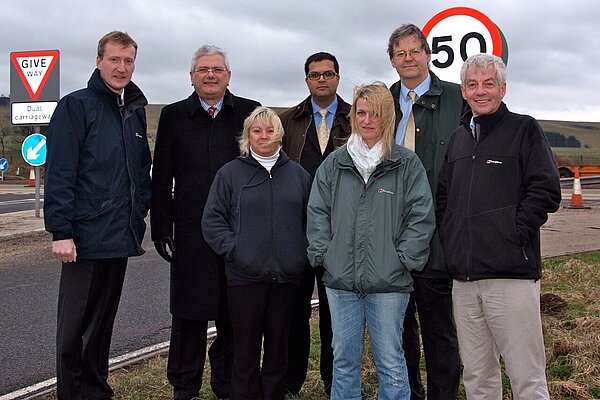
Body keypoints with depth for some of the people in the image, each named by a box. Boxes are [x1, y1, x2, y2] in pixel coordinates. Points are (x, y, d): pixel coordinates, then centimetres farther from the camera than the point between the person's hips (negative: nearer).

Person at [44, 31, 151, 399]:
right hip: (86, 237, -6)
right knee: (75, 326, 2)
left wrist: (142, 211, 10)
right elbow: (59, 173, -13)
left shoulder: (136, 110, 13)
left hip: (122, 236, 7)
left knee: (103, 323, 17)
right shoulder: (76, 106, -7)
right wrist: (61, 232, -18)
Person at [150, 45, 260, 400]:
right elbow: (161, 177, 5)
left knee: (235, 313, 9)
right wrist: (161, 228, -1)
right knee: (189, 311, 8)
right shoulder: (173, 116, 7)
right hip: (190, 233, 0)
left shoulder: (249, 112, 5)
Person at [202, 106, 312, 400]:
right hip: (245, 276, -2)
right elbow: (212, 220, 0)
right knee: (246, 347, 6)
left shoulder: (298, 175, 9)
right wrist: (233, 250, -10)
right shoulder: (230, 173, 1)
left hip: (286, 276, 2)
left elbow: (310, 219, 13)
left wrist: (302, 253, 2)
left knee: (278, 346, 13)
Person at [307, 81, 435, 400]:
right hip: (340, 279, 3)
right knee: (343, 359, 14)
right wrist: (322, 254, 0)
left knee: (390, 361, 6)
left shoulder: (407, 164, 0)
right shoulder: (334, 163, 9)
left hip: (389, 282, -3)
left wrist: (403, 260, -9)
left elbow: (421, 216, -3)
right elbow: (317, 212, 9)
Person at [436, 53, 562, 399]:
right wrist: (450, 241, 10)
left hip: (512, 273, -6)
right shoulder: (459, 137, 18)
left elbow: (547, 192, -7)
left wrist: (514, 234, -12)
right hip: (464, 277, 6)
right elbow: (443, 197, 23)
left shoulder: (525, 129, 1)